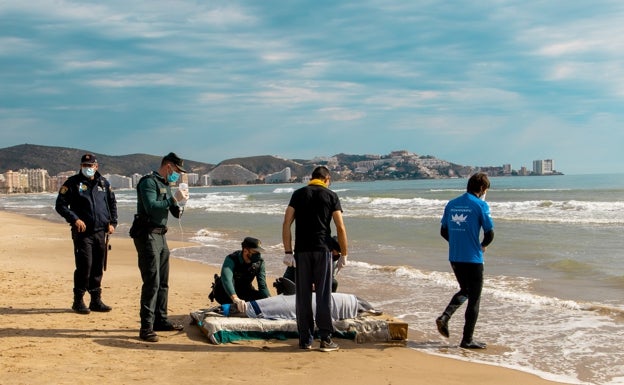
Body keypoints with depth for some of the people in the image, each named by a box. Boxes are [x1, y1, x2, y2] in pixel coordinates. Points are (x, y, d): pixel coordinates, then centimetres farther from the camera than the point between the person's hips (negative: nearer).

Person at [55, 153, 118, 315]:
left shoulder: (103, 183, 11)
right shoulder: (73, 183, -2)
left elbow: (112, 203, 22)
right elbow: (60, 205, -3)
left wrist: (112, 222, 10)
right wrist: (75, 219, -15)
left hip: (101, 232, 5)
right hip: (83, 232, -5)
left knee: (98, 267, 8)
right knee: (84, 266, -9)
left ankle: (96, 300, 17)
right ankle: (78, 301, 3)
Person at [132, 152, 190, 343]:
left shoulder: (166, 185, 19)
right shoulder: (149, 182, -9)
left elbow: (175, 213, 22)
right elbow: (151, 207, -24)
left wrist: (179, 201, 2)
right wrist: (174, 199, -21)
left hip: (160, 236, 10)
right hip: (147, 235, -10)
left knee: (162, 282, 14)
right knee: (152, 282, -13)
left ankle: (160, 320, 24)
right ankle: (146, 327, -12)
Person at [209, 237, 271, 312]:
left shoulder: (259, 262, -12)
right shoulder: (231, 260, -28)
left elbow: (262, 286, -14)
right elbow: (226, 279, -47)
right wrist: (235, 299, -64)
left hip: (243, 291, 6)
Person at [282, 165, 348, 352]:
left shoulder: (298, 194, 8)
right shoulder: (331, 196, 4)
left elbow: (286, 223, 0)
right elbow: (340, 228, -2)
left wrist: (288, 252, 1)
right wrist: (344, 255, 5)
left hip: (302, 251, 2)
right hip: (322, 250, -1)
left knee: (303, 296, 7)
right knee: (324, 295, 3)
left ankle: (305, 340, 11)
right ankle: (326, 339, 6)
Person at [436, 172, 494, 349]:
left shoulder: (451, 204, 7)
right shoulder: (480, 205, -10)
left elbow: (444, 232, 11)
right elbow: (490, 234, -11)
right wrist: (482, 246, 9)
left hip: (454, 257, 6)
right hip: (472, 259, -6)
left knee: (464, 291, 25)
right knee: (474, 299, 6)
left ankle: (445, 317, 5)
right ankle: (467, 340, 9)